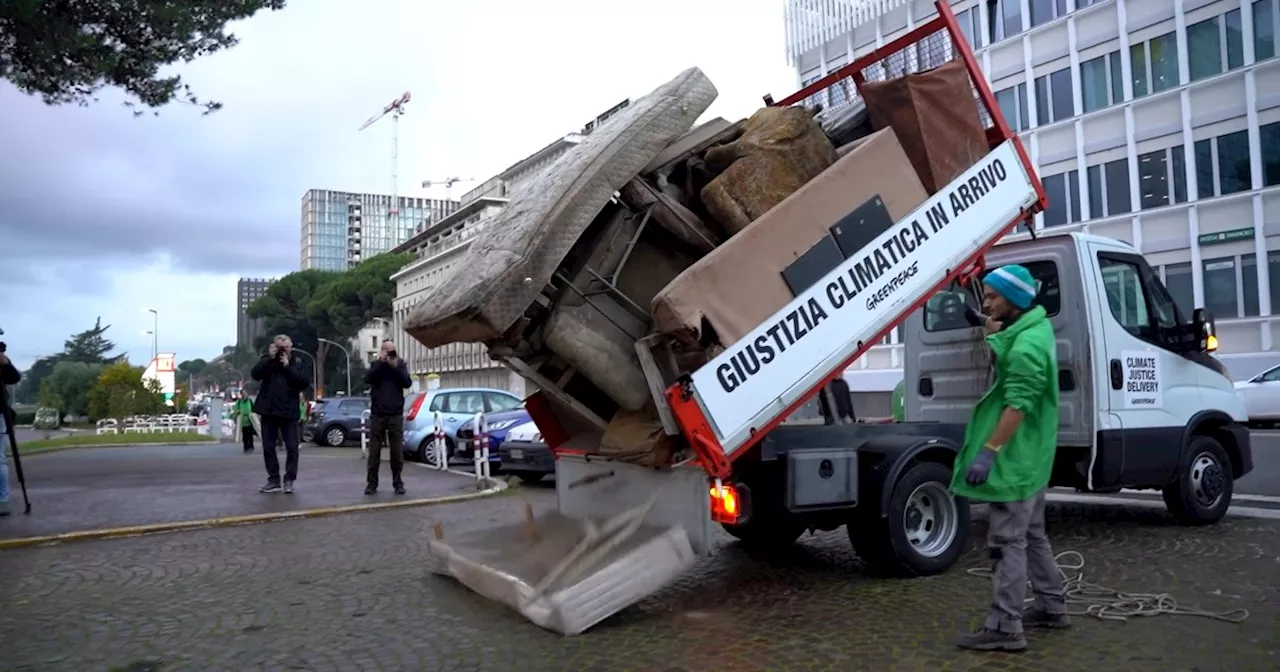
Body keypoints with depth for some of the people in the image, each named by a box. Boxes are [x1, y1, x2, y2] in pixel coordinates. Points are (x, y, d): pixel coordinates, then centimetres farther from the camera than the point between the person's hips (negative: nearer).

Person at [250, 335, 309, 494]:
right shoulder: (267, 360, 6)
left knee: (292, 447, -3)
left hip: (288, 411, -2)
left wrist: (288, 366, -14)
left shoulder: (297, 363, 3)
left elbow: (304, 383, -10)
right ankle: (273, 480, 15)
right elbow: (255, 374, -11)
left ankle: (289, 480, 7)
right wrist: (269, 357, -16)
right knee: (268, 447, 6)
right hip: (268, 410, 2)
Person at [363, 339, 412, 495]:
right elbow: (367, 379, -11)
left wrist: (396, 367, -14)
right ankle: (371, 483, 4)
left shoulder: (400, 364, 8)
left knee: (397, 451, -1)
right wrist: (381, 362, -16)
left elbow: (408, 383, -5)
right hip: (377, 414, 0)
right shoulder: (376, 365, 8)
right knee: (374, 450, -1)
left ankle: (398, 482, 5)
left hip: (396, 414, 0)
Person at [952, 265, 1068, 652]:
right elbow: (1002, 352, 33)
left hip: (1015, 459, -11)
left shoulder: (1027, 346, -22)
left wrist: (988, 451, -29)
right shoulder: (1032, 327, 10)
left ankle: (1004, 628, -1)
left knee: (1007, 541, -6)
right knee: (1031, 535, 21)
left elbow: (1018, 405, -28)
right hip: (1030, 457, 11)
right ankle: (1052, 606, 33)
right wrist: (988, 325, 20)